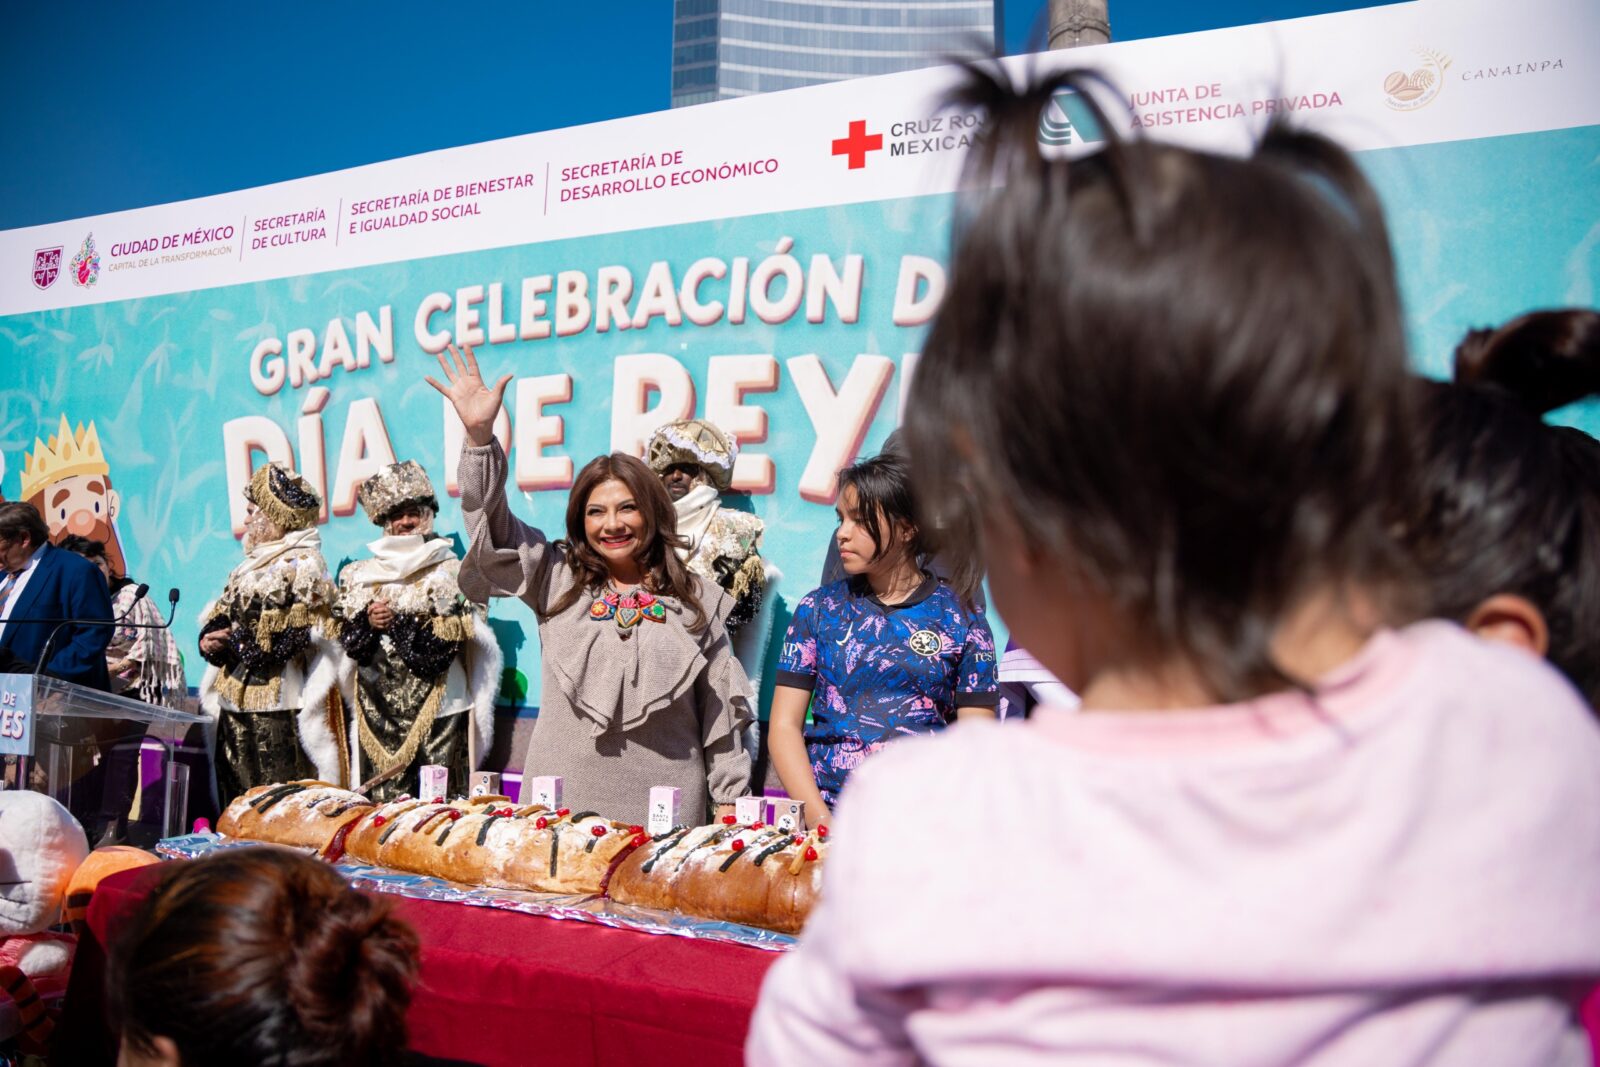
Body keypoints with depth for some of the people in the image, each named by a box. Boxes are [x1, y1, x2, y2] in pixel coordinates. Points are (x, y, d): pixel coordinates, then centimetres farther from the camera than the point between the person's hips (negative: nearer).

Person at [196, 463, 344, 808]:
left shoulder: (303, 566, -7)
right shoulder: (250, 566, 18)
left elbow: (295, 636, -15)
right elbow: (218, 618, 20)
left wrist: (235, 641, -11)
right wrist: (210, 640, -2)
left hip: (279, 706, -8)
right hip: (236, 704, 8)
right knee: (236, 798, 10)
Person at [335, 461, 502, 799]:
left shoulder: (452, 571, 1)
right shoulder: (360, 575, 14)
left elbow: (456, 634, -9)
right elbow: (344, 634, 12)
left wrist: (398, 623, -12)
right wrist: (367, 622, -8)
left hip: (437, 704, -3)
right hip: (378, 707, 4)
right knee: (385, 796, 3)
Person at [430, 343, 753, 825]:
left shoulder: (696, 600, 6)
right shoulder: (557, 578, 8)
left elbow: (720, 708, 7)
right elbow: (492, 527, -2)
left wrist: (730, 800, 4)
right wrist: (480, 435, -14)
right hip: (562, 803, 1)